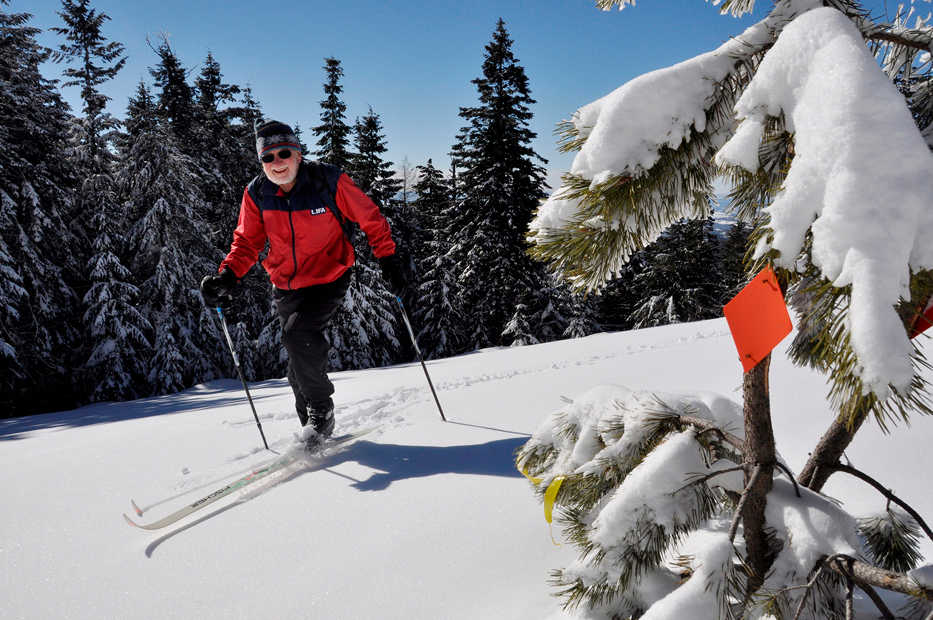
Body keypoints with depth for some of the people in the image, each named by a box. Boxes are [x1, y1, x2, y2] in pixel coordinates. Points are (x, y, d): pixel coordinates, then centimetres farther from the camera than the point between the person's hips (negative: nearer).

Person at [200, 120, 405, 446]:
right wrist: (228, 275, -17)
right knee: (300, 360, 9)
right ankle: (312, 427, 30)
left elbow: (370, 219, -6)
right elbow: (247, 241, 1)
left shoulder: (329, 180, -18)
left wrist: (388, 261, -5)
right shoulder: (257, 193, -8)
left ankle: (321, 410, -4)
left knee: (299, 335, -25)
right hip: (286, 285, 4)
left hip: (329, 278, -4)